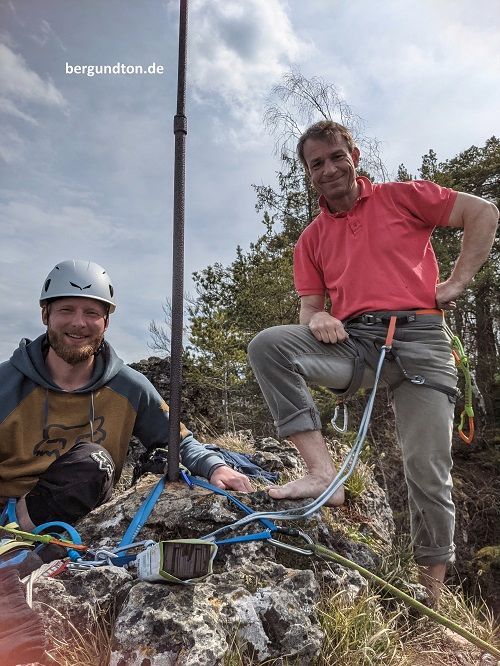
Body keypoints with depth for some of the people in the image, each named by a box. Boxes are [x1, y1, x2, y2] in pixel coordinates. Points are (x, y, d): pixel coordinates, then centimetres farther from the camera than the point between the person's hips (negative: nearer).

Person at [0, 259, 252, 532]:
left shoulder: (130, 388, -4)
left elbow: (179, 443, 6)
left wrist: (215, 467, -15)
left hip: (84, 516, 2)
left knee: (93, 462, -30)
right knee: (90, 460, -29)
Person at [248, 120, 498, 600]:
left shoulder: (402, 197, 9)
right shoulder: (311, 240, 17)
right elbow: (309, 306, 15)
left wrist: (457, 282, 1)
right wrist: (316, 317, -10)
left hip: (419, 339, -2)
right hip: (353, 341, 3)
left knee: (428, 471, -3)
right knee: (267, 345, -22)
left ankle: (433, 590, 19)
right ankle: (323, 472, -23)